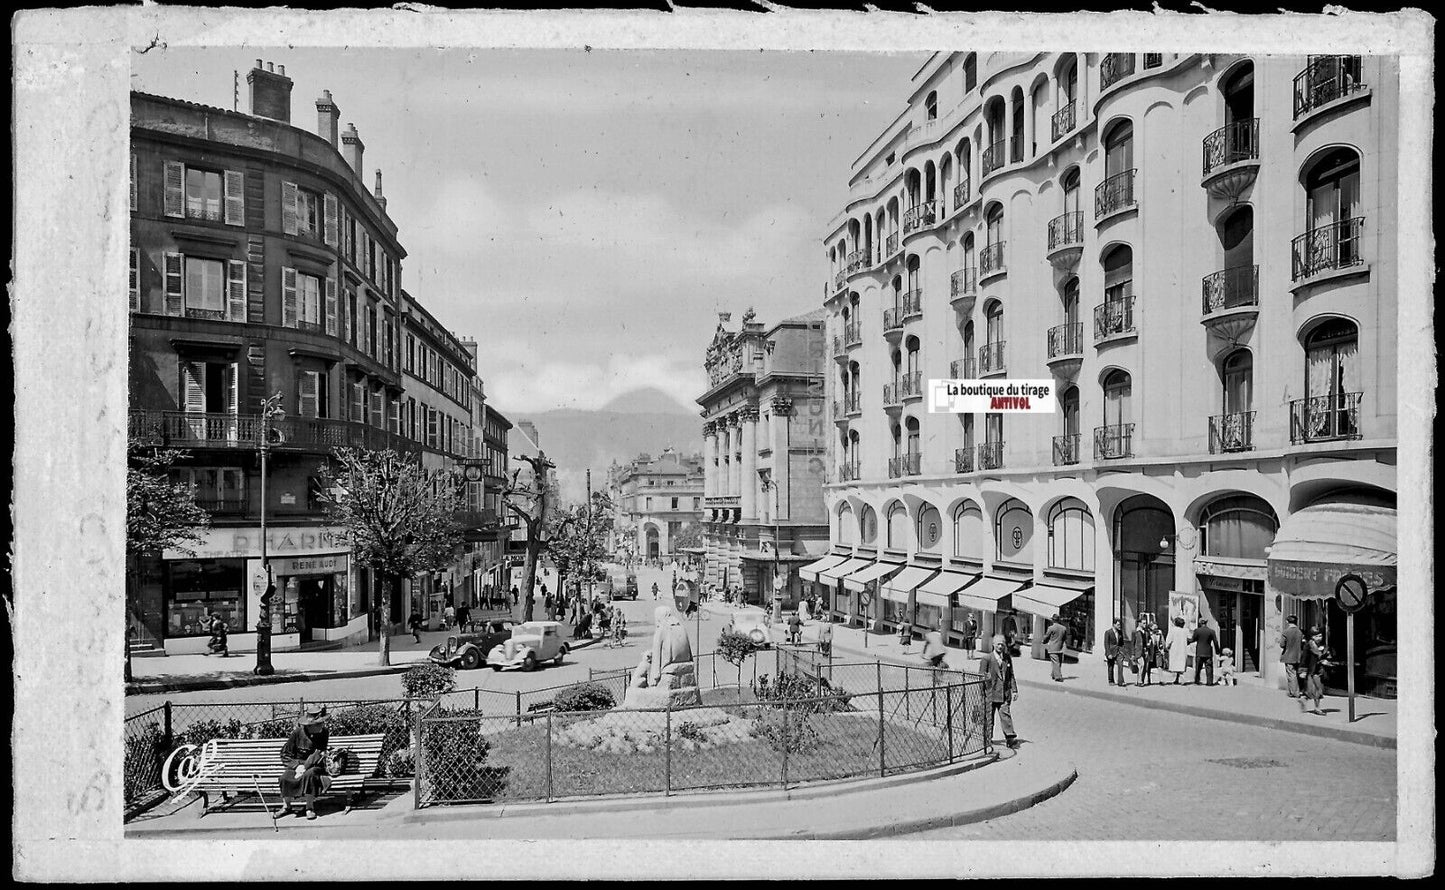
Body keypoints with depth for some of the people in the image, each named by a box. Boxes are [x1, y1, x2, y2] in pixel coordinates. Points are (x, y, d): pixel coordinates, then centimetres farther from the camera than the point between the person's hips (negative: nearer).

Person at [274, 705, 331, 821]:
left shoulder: (324, 734, -7)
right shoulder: (297, 733, -7)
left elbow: (318, 754, -11)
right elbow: (285, 754, -2)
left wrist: (305, 767, -25)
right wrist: (296, 766, -18)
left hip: (314, 766, -1)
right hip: (297, 764, 1)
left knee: (309, 774, -36)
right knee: (285, 777, -29)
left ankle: (310, 808, -22)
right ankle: (286, 806, -4)